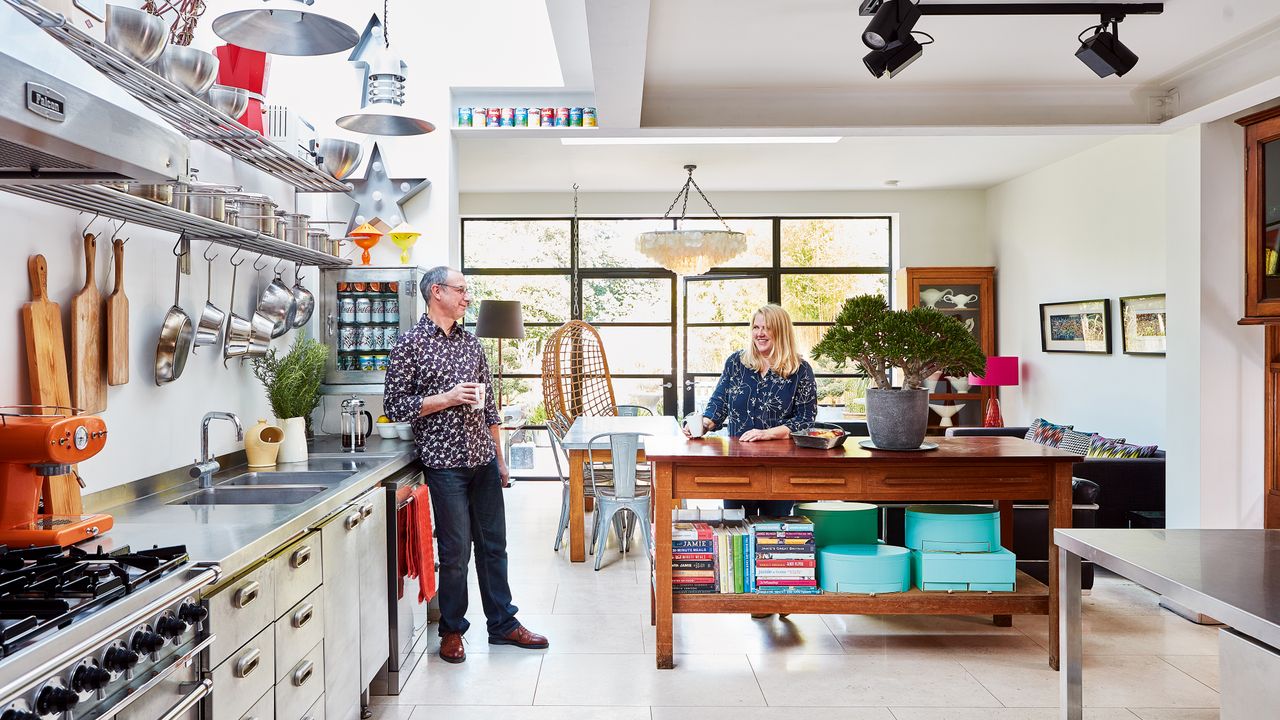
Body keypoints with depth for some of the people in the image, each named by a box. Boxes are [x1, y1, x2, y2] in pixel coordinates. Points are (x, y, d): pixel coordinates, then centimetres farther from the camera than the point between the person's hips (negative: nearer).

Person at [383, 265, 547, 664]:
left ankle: (503, 623, 25)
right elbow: (395, 406, -8)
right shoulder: (410, 344, -5)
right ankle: (452, 630, 20)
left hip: (483, 460, 6)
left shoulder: (470, 341, 12)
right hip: (445, 463, -5)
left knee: (493, 544, 12)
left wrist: (499, 459, 15)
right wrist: (447, 398, -17)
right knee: (456, 551, 1)